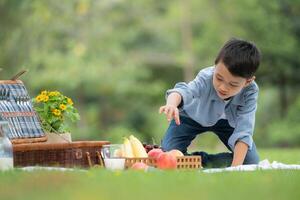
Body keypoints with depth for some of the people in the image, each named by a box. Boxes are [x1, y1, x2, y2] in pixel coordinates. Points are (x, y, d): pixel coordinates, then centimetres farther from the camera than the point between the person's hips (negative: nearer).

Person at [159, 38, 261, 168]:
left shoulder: (250, 93, -35)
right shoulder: (206, 78, -39)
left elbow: (243, 130, -37)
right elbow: (185, 90, -60)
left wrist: (236, 167, -47)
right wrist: (172, 104, -83)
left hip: (226, 120, 2)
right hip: (193, 117, -2)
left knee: (251, 162, -11)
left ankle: (203, 160, 5)